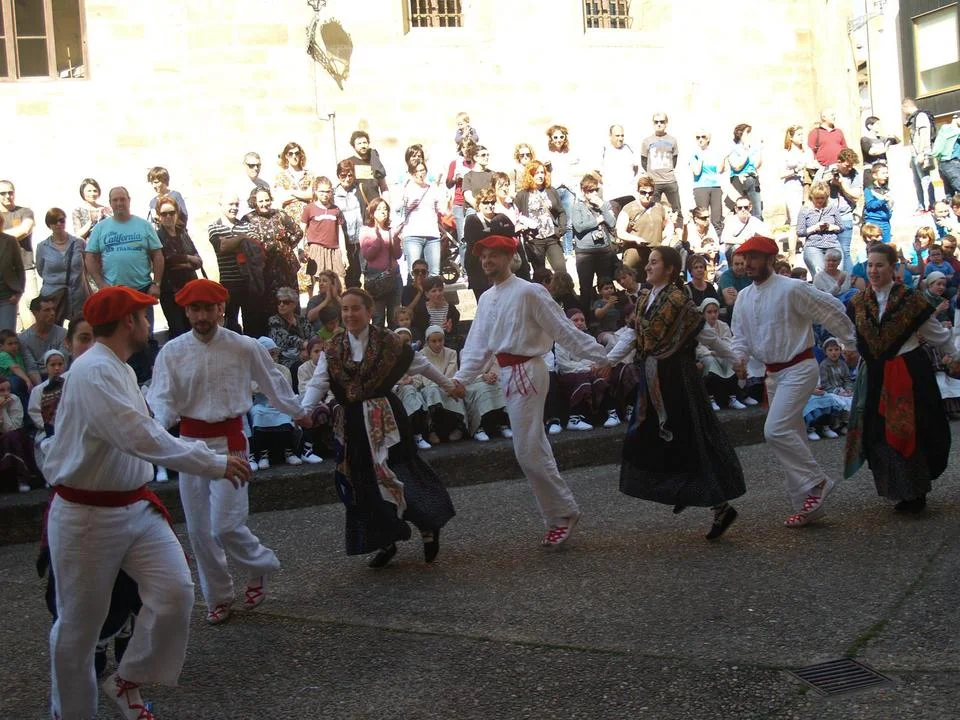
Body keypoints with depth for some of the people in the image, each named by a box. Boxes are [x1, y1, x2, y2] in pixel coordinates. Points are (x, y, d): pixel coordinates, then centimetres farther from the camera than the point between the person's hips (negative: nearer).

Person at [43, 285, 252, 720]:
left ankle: (127, 682, 17)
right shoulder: (94, 371, -21)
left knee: (175, 593, -6)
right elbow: (142, 438, -30)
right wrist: (215, 464, -27)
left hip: (136, 506, 8)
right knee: (79, 624, 6)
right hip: (87, 516, -8)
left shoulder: (119, 369, 11)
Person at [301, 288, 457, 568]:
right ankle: (385, 542, 20)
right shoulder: (332, 349, 4)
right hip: (353, 423, 4)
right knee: (363, 483, 7)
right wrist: (304, 410, -23)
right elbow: (318, 383, -6)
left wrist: (448, 385, 17)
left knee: (394, 475, -10)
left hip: (385, 418, -4)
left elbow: (421, 365, 8)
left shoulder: (388, 341, -3)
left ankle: (428, 526, 12)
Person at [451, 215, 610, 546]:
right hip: (507, 374, 8)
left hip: (528, 371, -8)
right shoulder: (487, 298, 13)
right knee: (535, 448, 12)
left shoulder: (529, 292, -11)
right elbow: (478, 345, 13)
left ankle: (563, 513, 5)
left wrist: (600, 356, -13)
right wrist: (462, 377, 4)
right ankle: (560, 514, 20)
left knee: (528, 450, -9)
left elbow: (563, 329, -11)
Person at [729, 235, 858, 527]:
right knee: (791, 436, 11)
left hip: (799, 368, -8)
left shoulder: (791, 289, -15)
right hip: (773, 373, 8)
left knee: (775, 430, -21)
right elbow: (740, 335, 11)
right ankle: (807, 505, 18)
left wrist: (850, 344, 0)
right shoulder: (744, 297, 7)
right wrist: (740, 357, -10)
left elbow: (833, 311, -8)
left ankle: (816, 482, -6)